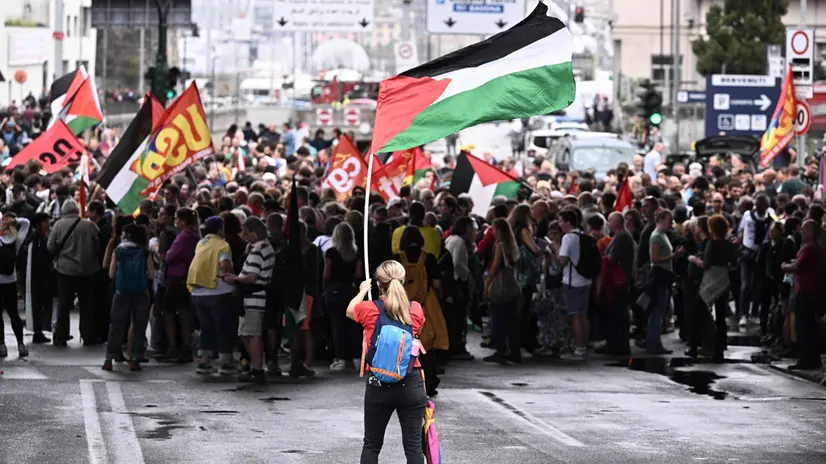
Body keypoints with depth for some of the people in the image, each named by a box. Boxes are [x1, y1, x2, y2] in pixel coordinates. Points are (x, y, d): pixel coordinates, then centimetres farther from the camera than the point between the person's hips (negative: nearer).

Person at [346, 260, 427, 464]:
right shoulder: (416, 310, -3)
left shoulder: (369, 309, -7)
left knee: (371, 445, 12)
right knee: (413, 445, 2)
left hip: (378, 385, 0)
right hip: (411, 385, 1)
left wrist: (363, 291, 35)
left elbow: (350, 311, 18)